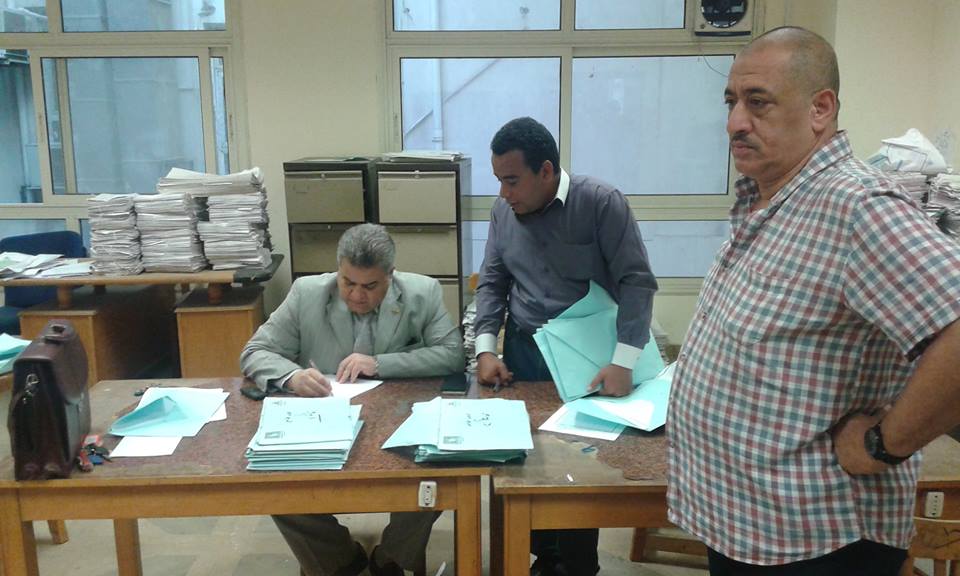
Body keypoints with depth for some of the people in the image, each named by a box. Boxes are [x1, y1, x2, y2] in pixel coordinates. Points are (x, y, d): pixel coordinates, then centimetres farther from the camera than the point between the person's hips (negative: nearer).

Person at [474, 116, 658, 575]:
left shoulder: (601, 203, -12)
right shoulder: (502, 211, 3)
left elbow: (637, 282, -14)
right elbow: (492, 283, 8)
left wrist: (623, 361, -21)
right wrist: (486, 348, -3)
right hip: (524, 352, 4)